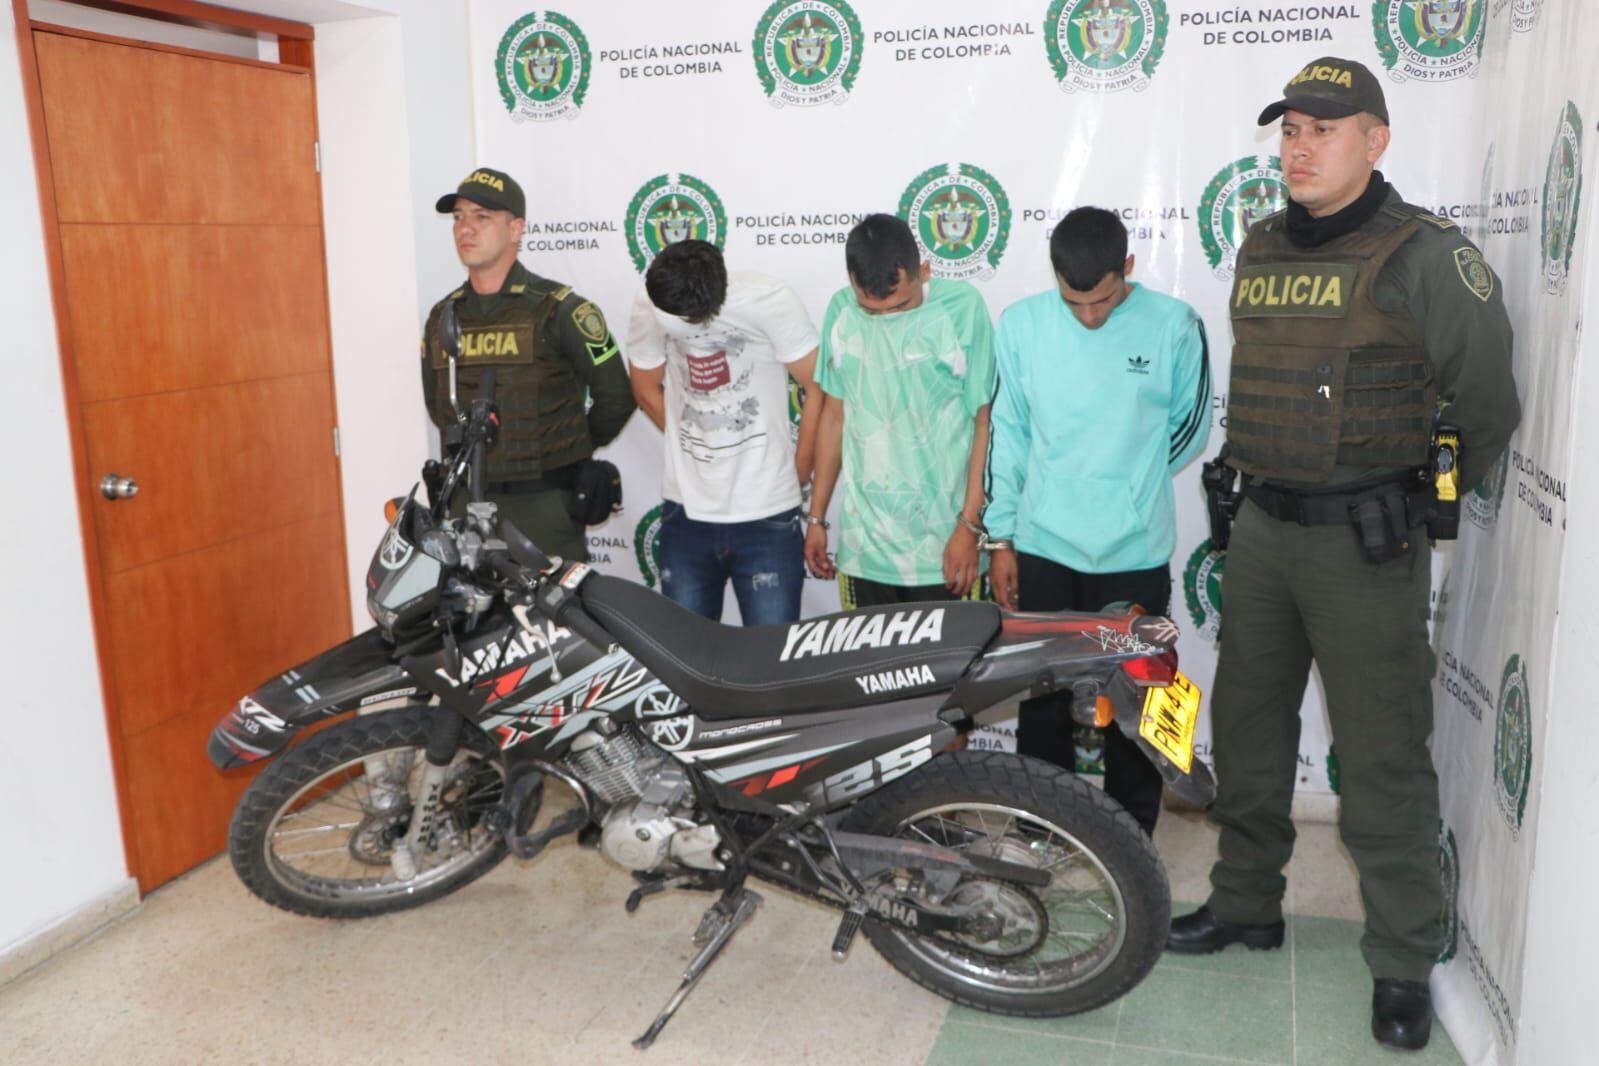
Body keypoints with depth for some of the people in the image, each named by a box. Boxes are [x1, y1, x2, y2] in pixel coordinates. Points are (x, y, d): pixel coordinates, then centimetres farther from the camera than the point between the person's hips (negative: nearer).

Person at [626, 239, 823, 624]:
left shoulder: (769, 301, -15)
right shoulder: (648, 308, -4)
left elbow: (820, 389, -7)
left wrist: (797, 473, 1)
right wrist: (696, 450, 11)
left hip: (766, 515, -3)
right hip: (685, 512, 3)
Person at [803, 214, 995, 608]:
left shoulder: (962, 306, -10)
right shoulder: (841, 311, 0)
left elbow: (985, 420, -6)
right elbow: (834, 415, 9)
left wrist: (969, 526, -9)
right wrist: (816, 517, 12)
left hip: (943, 547, -3)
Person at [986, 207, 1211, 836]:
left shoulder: (1173, 325, -6)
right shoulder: (1021, 325, -1)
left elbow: (1190, 429, 6)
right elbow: (1006, 434, 4)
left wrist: (1127, 483, 9)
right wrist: (1001, 538, 4)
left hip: (1136, 555, -1)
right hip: (1042, 549, 1)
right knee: (1043, 702, 11)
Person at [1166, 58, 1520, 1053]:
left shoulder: (1426, 254, -10)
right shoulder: (1260, 250, 9)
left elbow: (1488, 403, -5)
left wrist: (1429, 499, 5)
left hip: (1366, 545, -6)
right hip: (1261, 527, 7)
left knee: (1382, 758, 1)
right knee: (1248, 728, 16)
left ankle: (1404, 961, 18)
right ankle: (1246, 902, 34)